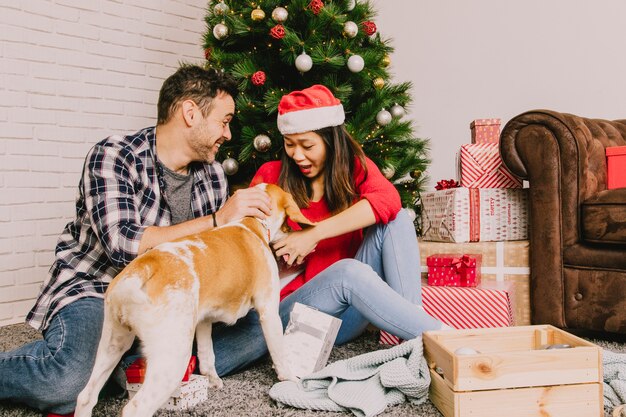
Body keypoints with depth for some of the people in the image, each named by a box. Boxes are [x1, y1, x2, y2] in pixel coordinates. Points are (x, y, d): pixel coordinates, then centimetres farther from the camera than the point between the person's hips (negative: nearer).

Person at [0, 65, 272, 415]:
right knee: (68, 383, -33)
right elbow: (124, 246, -29)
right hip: (94, 288, -6)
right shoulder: (113, 157, -15)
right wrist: (217, 219, -26)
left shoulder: (213, 174, 3)